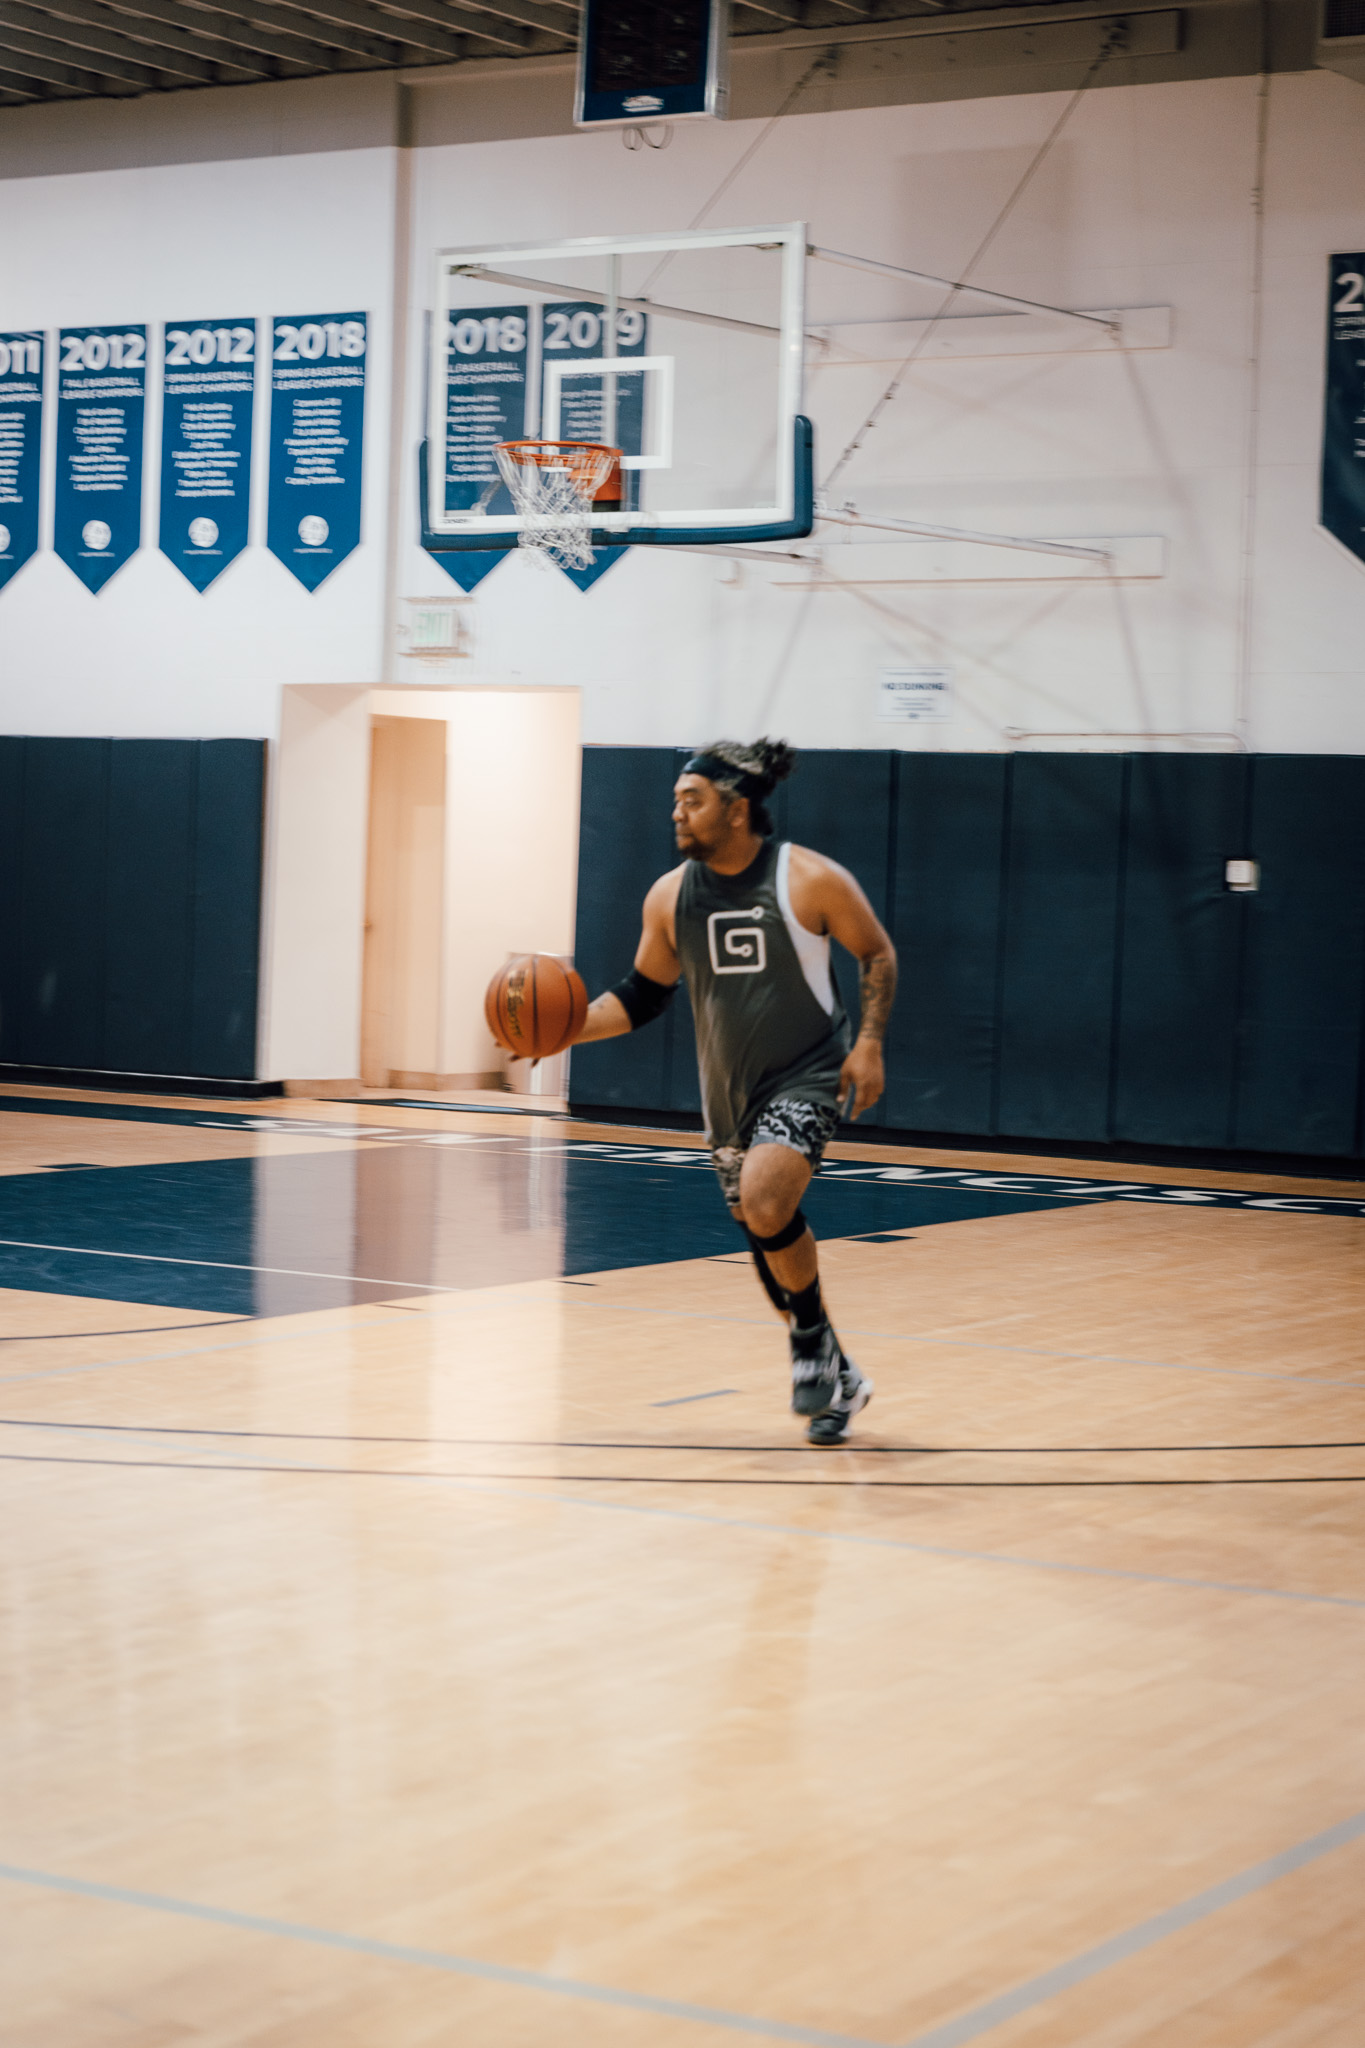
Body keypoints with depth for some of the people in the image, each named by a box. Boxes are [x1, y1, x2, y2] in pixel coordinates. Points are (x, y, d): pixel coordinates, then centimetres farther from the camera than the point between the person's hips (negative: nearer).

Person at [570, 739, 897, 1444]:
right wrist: (570, 1026, -8)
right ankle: (838, 1380, 30)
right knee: (772, 1249, 11)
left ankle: (813, 1338, -4)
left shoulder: (811, 880, -14)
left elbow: (877, 955, -1)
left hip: (805, 1076, -5)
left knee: (765, 1201, -28)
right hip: (728, 1091, 6)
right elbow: (643, 994, 7)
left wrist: (869, 1043, -12)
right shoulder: (670, 896, -1)